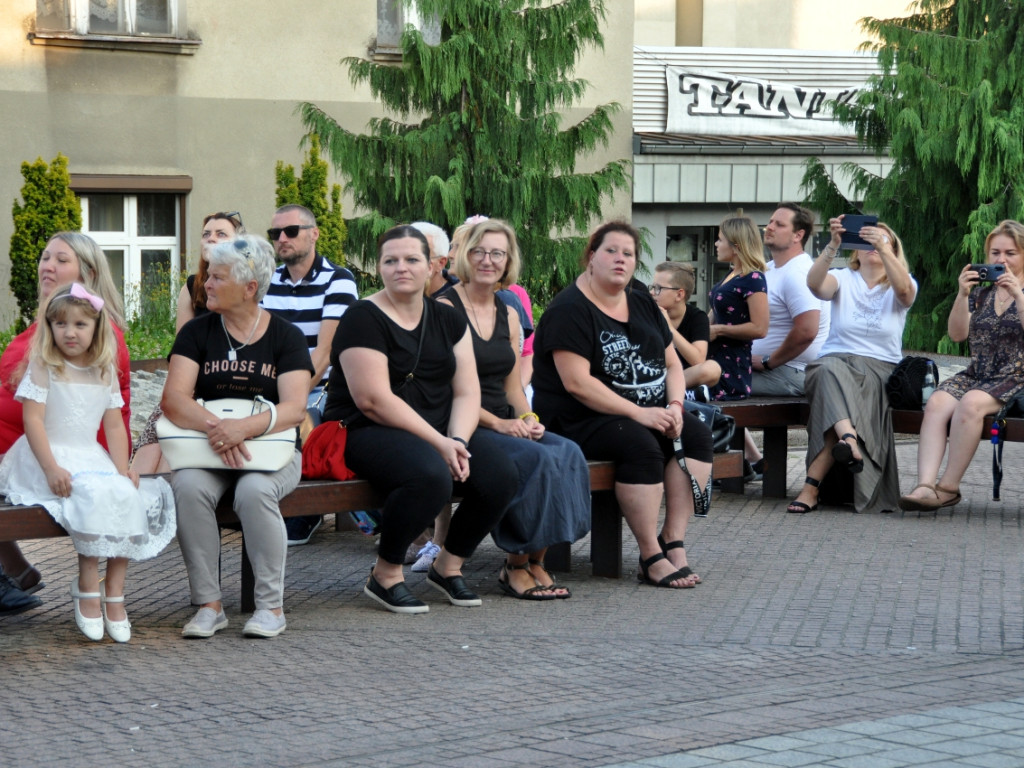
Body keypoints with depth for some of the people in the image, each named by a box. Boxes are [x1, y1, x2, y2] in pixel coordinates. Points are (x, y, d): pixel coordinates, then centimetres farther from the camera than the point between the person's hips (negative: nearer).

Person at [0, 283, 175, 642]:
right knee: (95, 494, -33)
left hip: (92, 458, 5)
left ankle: (114, 592, -14)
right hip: (50, 456, -5)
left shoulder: (105, 371, 12)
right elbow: (33, 420, -11)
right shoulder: (42, 366, -3)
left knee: (127, 494, -22)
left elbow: (114, 425, 10)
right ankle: (87, 585, -21)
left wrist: (123, 469, -5)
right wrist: (51, 469, -22)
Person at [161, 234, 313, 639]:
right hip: (204, 449, 2)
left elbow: (294, 408, -11)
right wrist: (215, 427, -27)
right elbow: (173, 399, -7)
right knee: (188, 487, -31)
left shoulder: (286, 337, 2)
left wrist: (243, 427, -29)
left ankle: (271, 606, -20)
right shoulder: (197, 332, 5)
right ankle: (208, 604, -20)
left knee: (255, 490, -34)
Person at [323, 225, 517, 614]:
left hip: (442, 432, 6)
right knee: (430, 475, -36)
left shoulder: (447, 319, 13)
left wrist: (457, 441, -14)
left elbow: (467, 392, 7)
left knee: (499, 475, -20)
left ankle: (448, 564, 5)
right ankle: (385, 575, -13)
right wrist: (438, 443, -19)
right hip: (369, 433, -6)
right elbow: (374, 400, -15)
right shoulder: (364, 319, -6)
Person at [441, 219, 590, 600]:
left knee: (567, 453, -21)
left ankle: (535, 559, -14)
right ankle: (516, 565, -14)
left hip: (504, 424, 7)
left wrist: (527, 418, -1)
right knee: (536, 459, -29)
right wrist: (496, 423, -17)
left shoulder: (509, 315, 18)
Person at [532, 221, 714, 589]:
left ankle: (674, 543, -20)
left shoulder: (642, 304, 15)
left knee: (696, 435, -18)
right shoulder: (570, 309, -10)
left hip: (648, 412, 8)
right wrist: (638, 413, -23)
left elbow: (672, 363, 16)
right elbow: (576, 383, -19)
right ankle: (652, 558, -26)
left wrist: (675, 406, -6)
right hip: (579, 419, -7)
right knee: (641, 445, -33)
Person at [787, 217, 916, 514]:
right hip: (835, 360, 1)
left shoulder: (899, 288, 11)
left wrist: (883, 249, -30)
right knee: (831, 369, -38)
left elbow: (904, 290, -17)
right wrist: (833, 245, -28)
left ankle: (811, 486, -44)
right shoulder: (843, 280, 12)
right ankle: (849, 441, -64)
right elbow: (814, 284, -13)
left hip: (880, 369, -1)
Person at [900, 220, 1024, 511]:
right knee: (937, 403, -28)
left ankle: (948, 487, -31)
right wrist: (962, 295, -7)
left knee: (971, 404, -35)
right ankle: (926, 485, -41)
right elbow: (957, 334, 7)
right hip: (976, 375, 4)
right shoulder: (981, 293, 18)